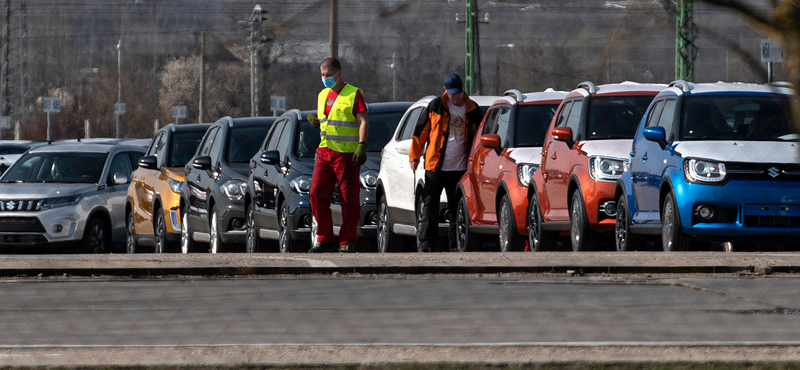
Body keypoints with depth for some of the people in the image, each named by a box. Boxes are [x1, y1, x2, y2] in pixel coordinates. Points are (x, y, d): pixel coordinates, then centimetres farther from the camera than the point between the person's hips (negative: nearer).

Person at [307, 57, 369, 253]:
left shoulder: (353, 94, -5)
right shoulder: (323, 95, 16)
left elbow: (364, 122, -11)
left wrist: (362, 146, -21)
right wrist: (314, 119, 5)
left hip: (347, 154, -7)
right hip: (324, 151, 7)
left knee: (349, 199, -2)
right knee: (317, 195, 0)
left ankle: (348, 242, 5)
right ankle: (324, 240, 7)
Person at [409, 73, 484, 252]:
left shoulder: (472, 110, 6)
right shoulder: (436, 106, 2)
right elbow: (421, 131, 6)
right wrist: (414, 156, 2)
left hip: (460, 168, 1)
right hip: (435, 166, -1)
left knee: (457, 208, 5)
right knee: (430, 204, -3)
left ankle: (456, 245, 9)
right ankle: (426, 242, -2)